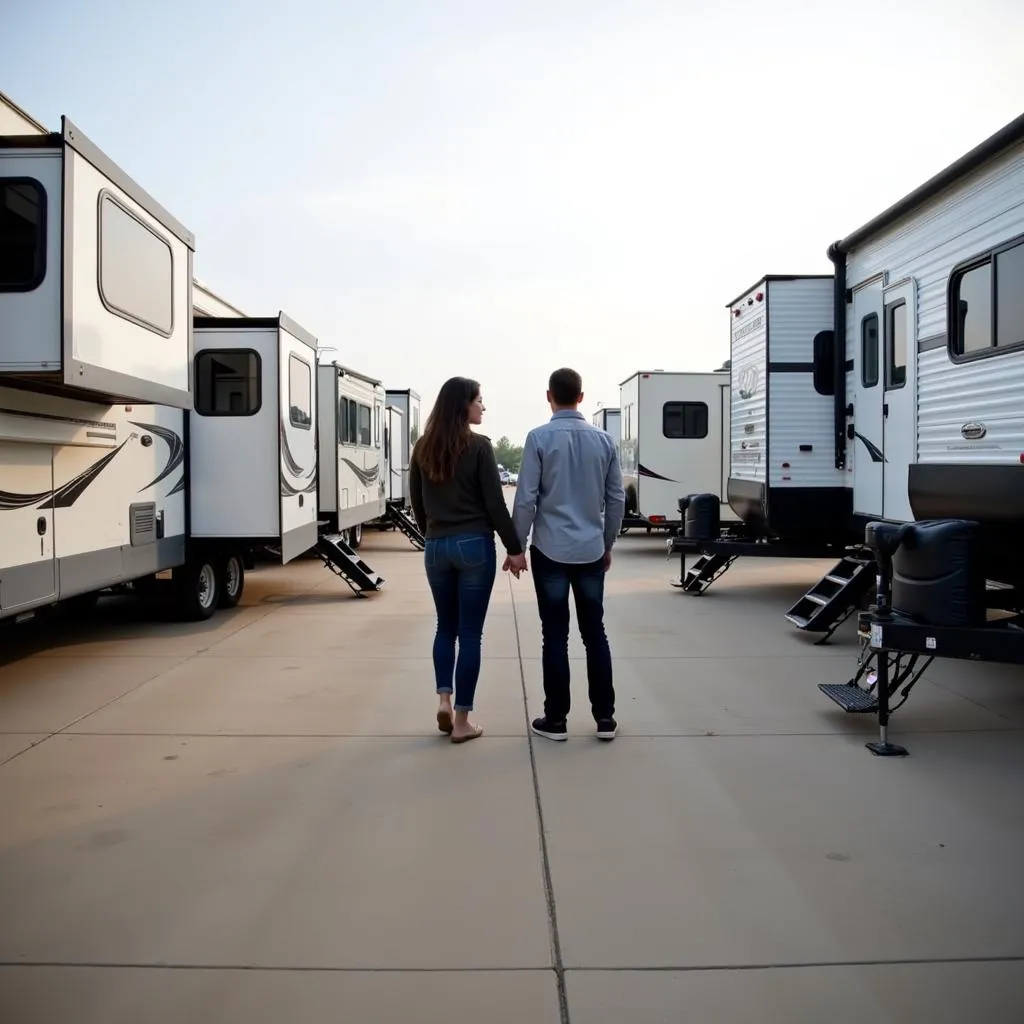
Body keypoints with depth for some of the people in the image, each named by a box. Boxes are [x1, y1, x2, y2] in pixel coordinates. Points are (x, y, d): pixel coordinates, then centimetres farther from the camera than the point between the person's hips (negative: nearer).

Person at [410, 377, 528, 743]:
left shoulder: (423, 447, 6)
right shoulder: (478, 446, -9)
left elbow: (417, 503, 12)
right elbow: (495, 503, -10)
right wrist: (514, 548, -3)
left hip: (436, 546, 5)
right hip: (474, 544, -4)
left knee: (445, 626, 21)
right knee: (470, 632, 2)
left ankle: (443, 699, 8)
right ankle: (461, 722, 7)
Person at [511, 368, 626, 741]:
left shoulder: (539, 437, -7)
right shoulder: (603, 439, 4)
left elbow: (526, 498, -9)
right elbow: (616, 499, 7)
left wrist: (517, 546, 1)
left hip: (551, 551, -3)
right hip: (591, 551, 3)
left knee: (555, 636, 3)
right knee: (595, 633, 11)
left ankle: (556, 719, 10)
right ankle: (605, 717, 14)